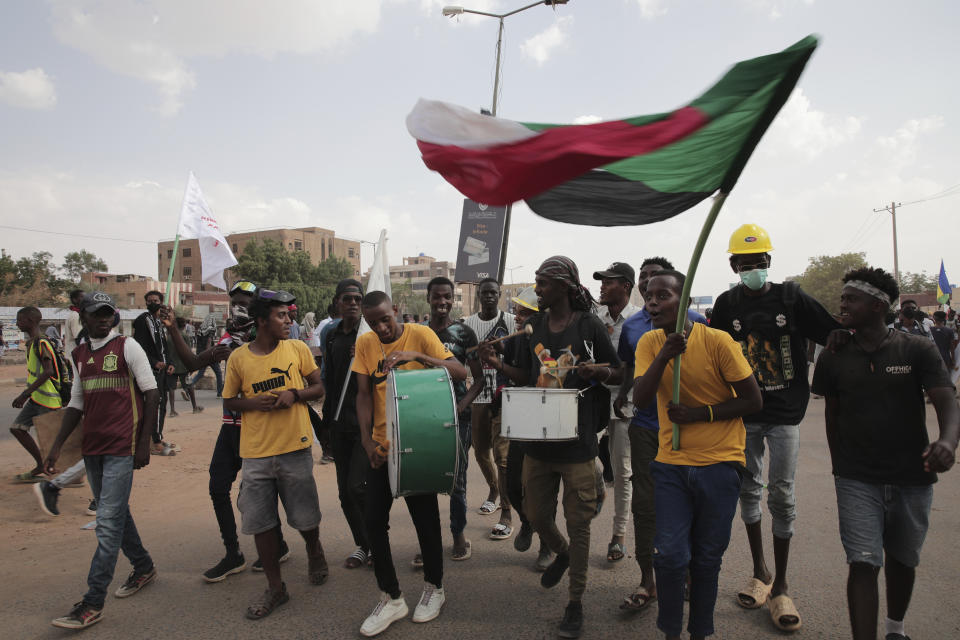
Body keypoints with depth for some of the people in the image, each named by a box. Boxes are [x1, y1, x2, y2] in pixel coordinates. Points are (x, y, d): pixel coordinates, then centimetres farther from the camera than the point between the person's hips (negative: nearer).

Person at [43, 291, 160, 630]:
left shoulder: (128, 347, -5)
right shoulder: (79, 355, 13)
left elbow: (151, 394, -7)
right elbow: (76, 404, 18)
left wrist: (144, 443, -10)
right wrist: (56, 447, 12)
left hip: (122, 448, -6)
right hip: (92, 448, 7)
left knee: (108, 522, -7)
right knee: (116, 514, 16)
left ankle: (93, 603, -1)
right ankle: (144, 567, 34)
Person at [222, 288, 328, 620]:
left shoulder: (298, 349, 0)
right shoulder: (238, 357, 1)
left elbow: (320, 387, 5)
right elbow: (229, 401, 10)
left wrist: (294, 394, -14)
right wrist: (252, 402, -11)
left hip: (295, 449, -1)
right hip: (255, 454, 1)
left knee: (306, 519, 9)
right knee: (261, 523, 8)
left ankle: (314, 550, 42)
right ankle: (275, 587, 25)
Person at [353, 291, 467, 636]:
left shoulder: (420, 334, -9)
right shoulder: (365, 344, 2)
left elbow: (460, 372, -18)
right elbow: (364, 394, -1)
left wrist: (416, 355, -31)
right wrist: (367, 440, -14)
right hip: (382, 446, 4)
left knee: (425, 518, 7)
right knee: (373, 519, 4)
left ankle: (434, 587, 32)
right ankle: (391, 598, 22)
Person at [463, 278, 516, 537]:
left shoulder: (511, 321, -1)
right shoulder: (467, 324, 8)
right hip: (478, 397, 4)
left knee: (502, 454, -7)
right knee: (481, 451, 15)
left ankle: (506, 515, 0)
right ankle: (493, 491, 41)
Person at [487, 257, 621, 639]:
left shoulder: (589, 325, -8)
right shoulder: (536, 325, 7)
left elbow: (619, 375, -2)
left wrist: (600, 371, -24)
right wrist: (498, 365, -5)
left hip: (577, 441, -5)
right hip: (537, 439, 5)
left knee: (578, 524, 7)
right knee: (535, 514, 17)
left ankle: (575, 603, 24)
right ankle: (562, 554, 49)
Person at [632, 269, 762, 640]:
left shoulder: (717, 341, -10)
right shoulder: (649, 343, 0)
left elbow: (753, 401, -6)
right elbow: (640, 399, -11)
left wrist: (700, 413, -15)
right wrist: (664, 355, -23)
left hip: (719, 463, -2)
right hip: (671, 462, 2)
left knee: (706, 560, 10)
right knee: (670, 554, -4)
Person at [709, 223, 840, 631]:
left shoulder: (791, 298, -2)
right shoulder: (726, 304, 1)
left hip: (785, 413, -1)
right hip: (743, 413, 2)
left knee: (781, 495, 0)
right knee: (748, 489, 9)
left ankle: (780, 586, 14)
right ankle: (760, 571, 28)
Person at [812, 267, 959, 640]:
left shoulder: (918, 350, -4)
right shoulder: (833, 357, -1)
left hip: (912, 478, 1)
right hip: (857, 480, -1)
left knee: (902, 560, 18)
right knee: (864, 564, -8)